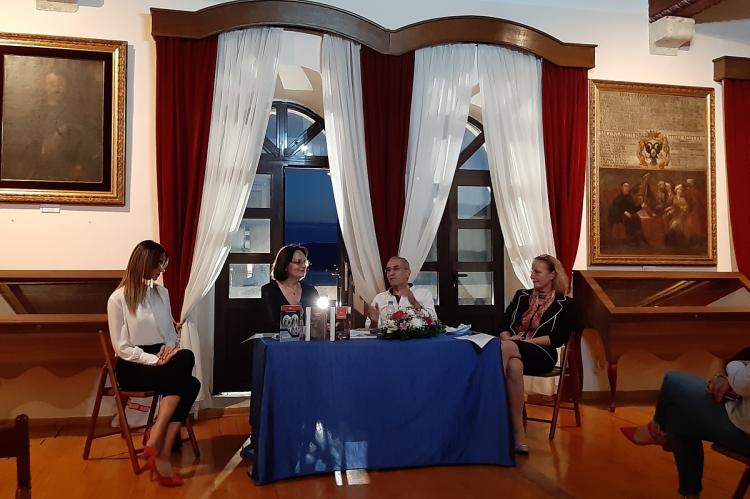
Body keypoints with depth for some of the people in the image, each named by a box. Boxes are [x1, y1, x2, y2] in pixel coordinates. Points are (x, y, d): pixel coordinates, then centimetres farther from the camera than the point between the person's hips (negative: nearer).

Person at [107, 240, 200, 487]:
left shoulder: (162, 293, 11)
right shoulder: (118, 298, -6)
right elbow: (121, 347, -9)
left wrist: (170, 348, -6)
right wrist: (155, 360, -20)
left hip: (162, 358, 5)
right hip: (132, 365, -5)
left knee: (186, 357, -29)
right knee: (184, 383, -29)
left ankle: (155, 439, -27)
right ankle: (160, 454, -20)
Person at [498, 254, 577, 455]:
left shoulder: (565, 304, 12)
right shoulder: (521, 296, 23)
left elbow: (558, 338, -2)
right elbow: (504, 326, 14)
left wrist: (526, 341, -11)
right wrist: (508, 340, -9)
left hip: (541, 354, -3)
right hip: (512, 350, 3)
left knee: (505, 349, -38)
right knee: (514, 365, -39)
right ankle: (518, 433, -39)